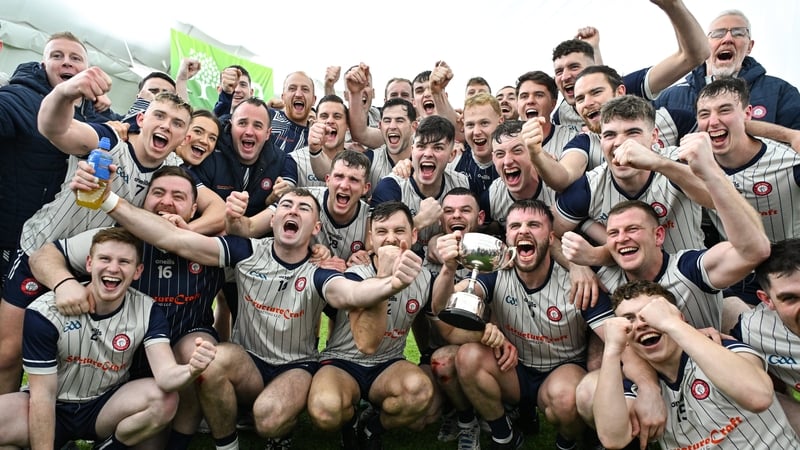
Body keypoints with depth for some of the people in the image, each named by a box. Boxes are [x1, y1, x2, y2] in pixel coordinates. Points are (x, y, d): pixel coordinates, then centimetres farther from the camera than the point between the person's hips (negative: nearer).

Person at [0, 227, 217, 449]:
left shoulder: (147, 311, -14)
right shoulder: (46, 312, -17)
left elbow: (165, 374, -28)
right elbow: (42, 395, -14)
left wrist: (191, 370, -51)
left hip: (106, 406, 1)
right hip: (55, 408, -1)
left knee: (165, 399, -28)